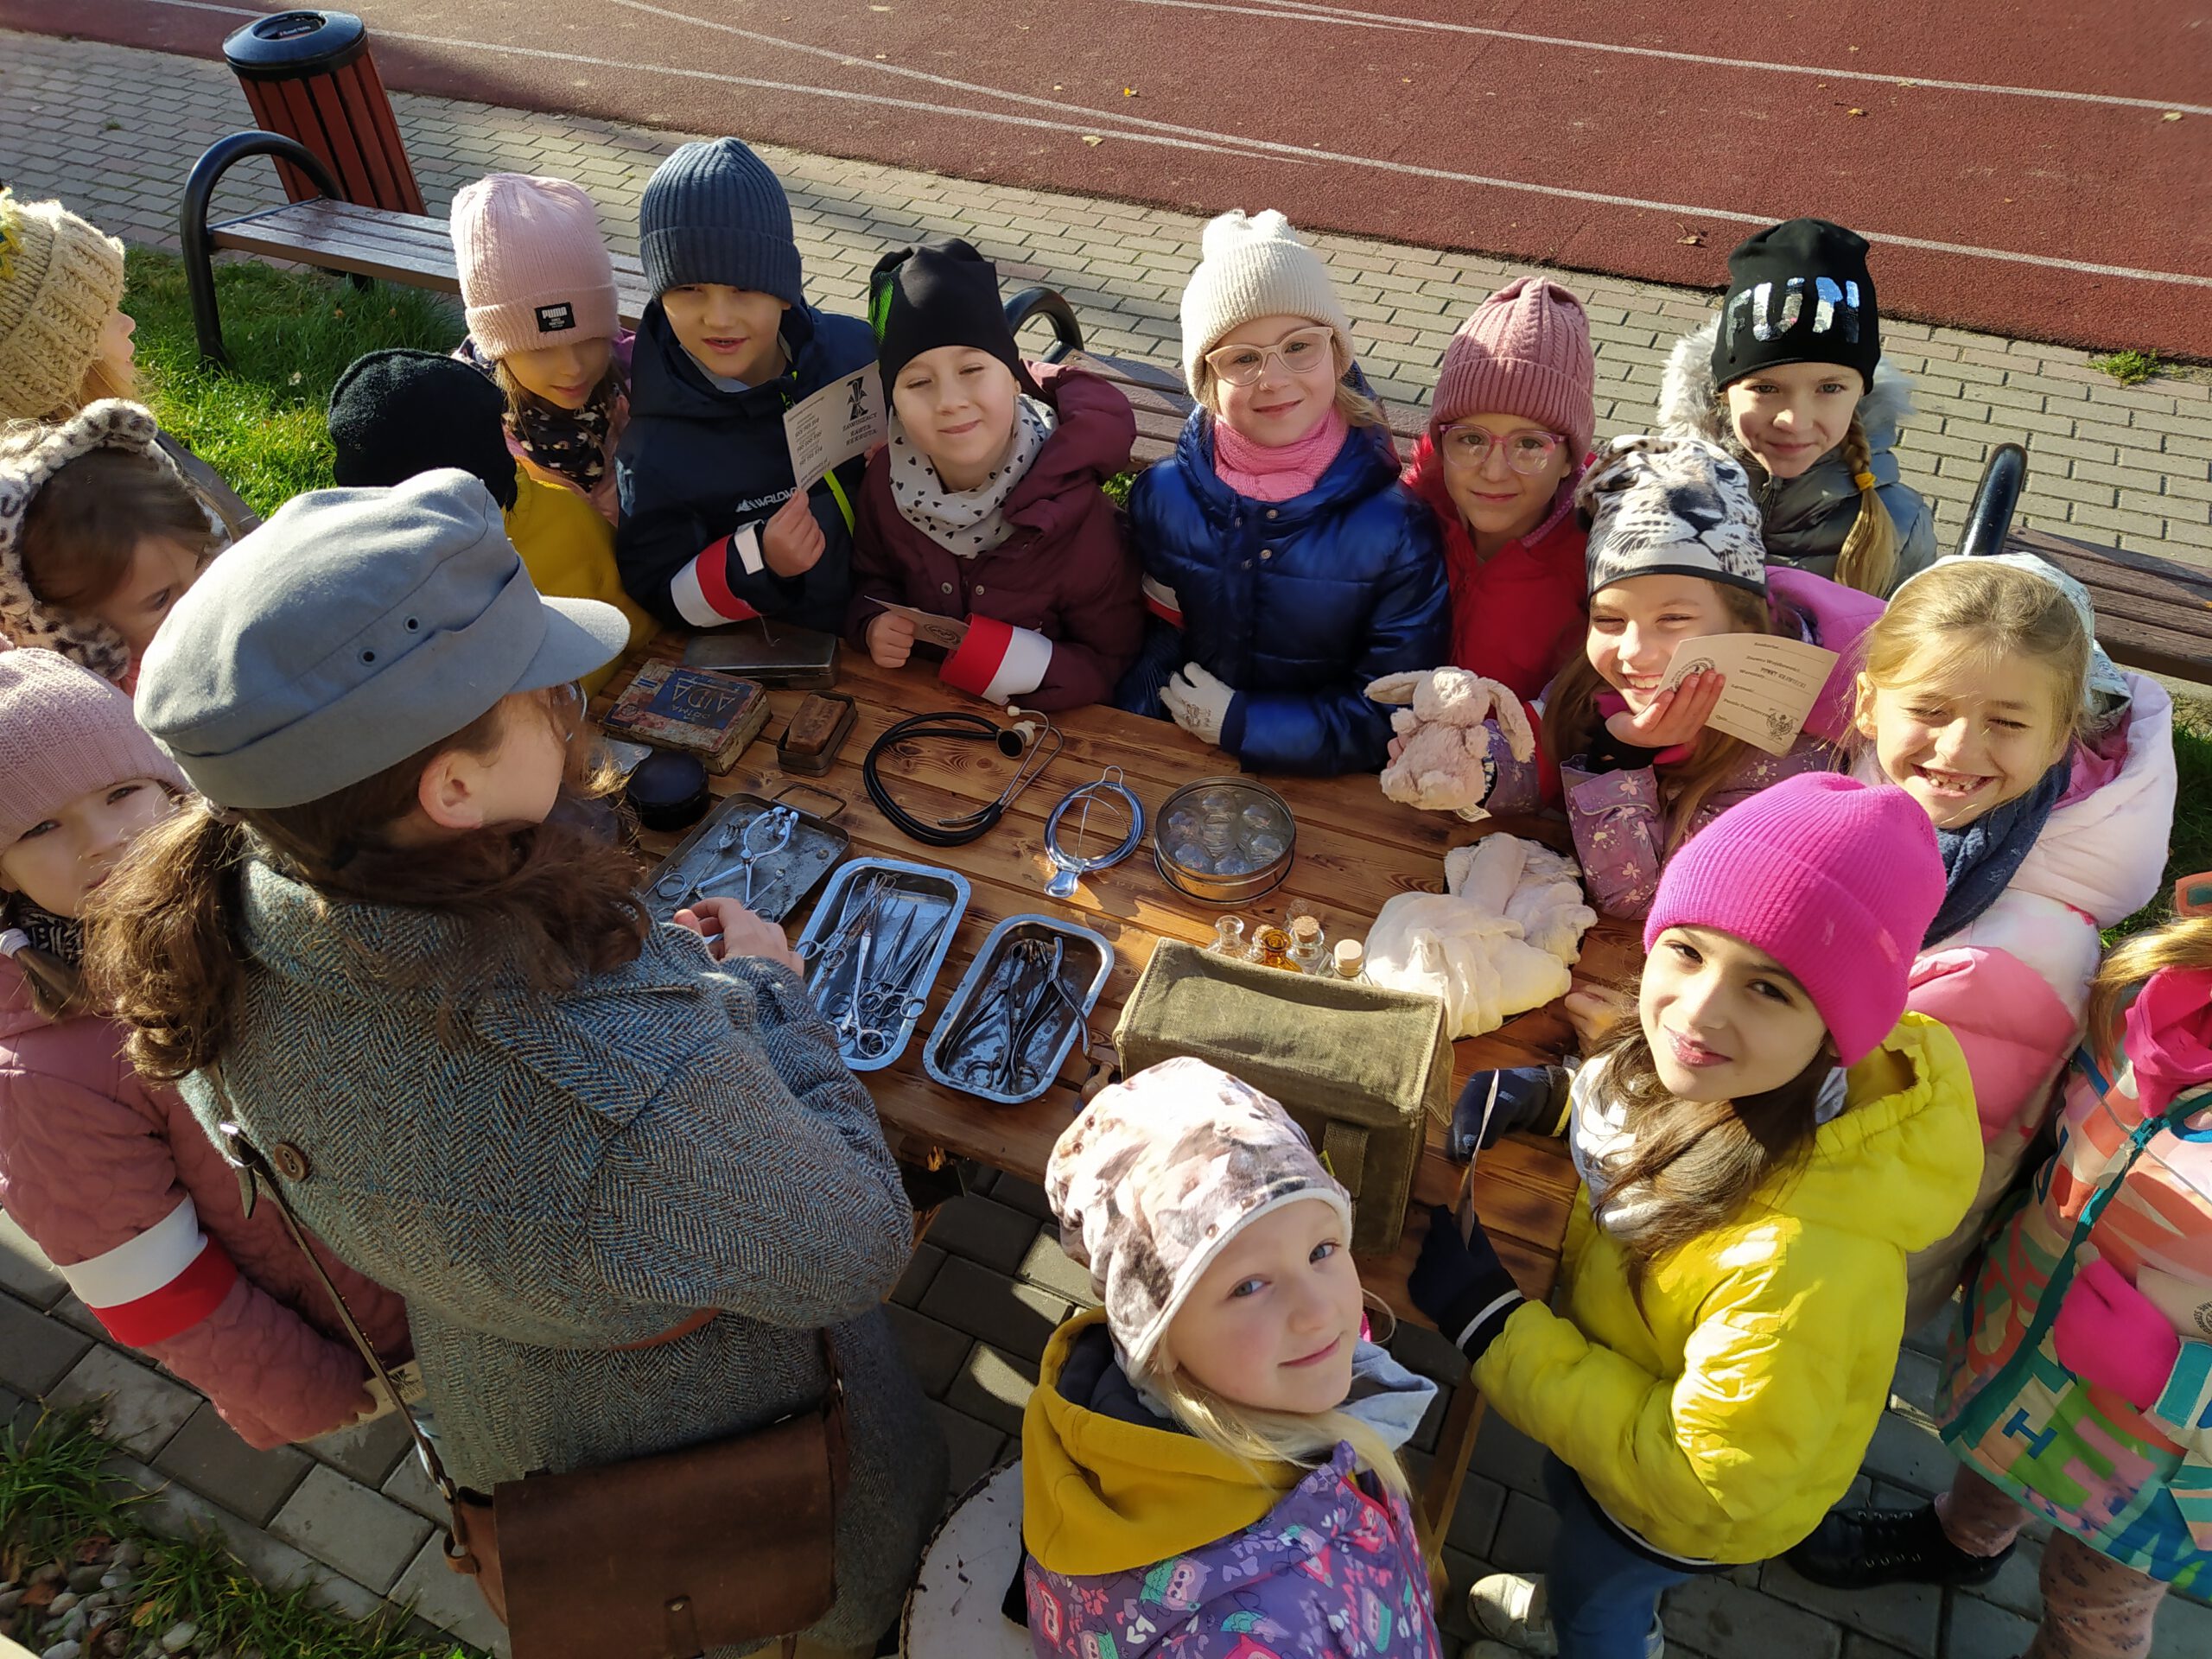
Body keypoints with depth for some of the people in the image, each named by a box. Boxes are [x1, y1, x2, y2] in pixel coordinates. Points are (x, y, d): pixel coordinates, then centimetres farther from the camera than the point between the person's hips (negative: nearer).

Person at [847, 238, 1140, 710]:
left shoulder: (1076, 514, -19)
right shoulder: (888, 480, -9)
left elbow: (1110, 666, -11)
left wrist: (1012, 663, -26)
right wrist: (874, 625, -12)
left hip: (1035, 727, -3)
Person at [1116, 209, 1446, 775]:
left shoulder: (1395, 529, -11)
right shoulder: (1163, 497, -3)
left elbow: (1394, 719, -9)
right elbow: (1156, 647, 5)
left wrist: (1239, 722, -13)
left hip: (1327, 788, 1)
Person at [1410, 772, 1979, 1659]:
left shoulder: (1809, 1257, -47)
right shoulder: (1717, 1071, -26)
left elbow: (1703, 1484, -33)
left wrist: (1489, 1318, -34)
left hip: (1691, 1507, -6)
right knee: (1566, 1489, 36)